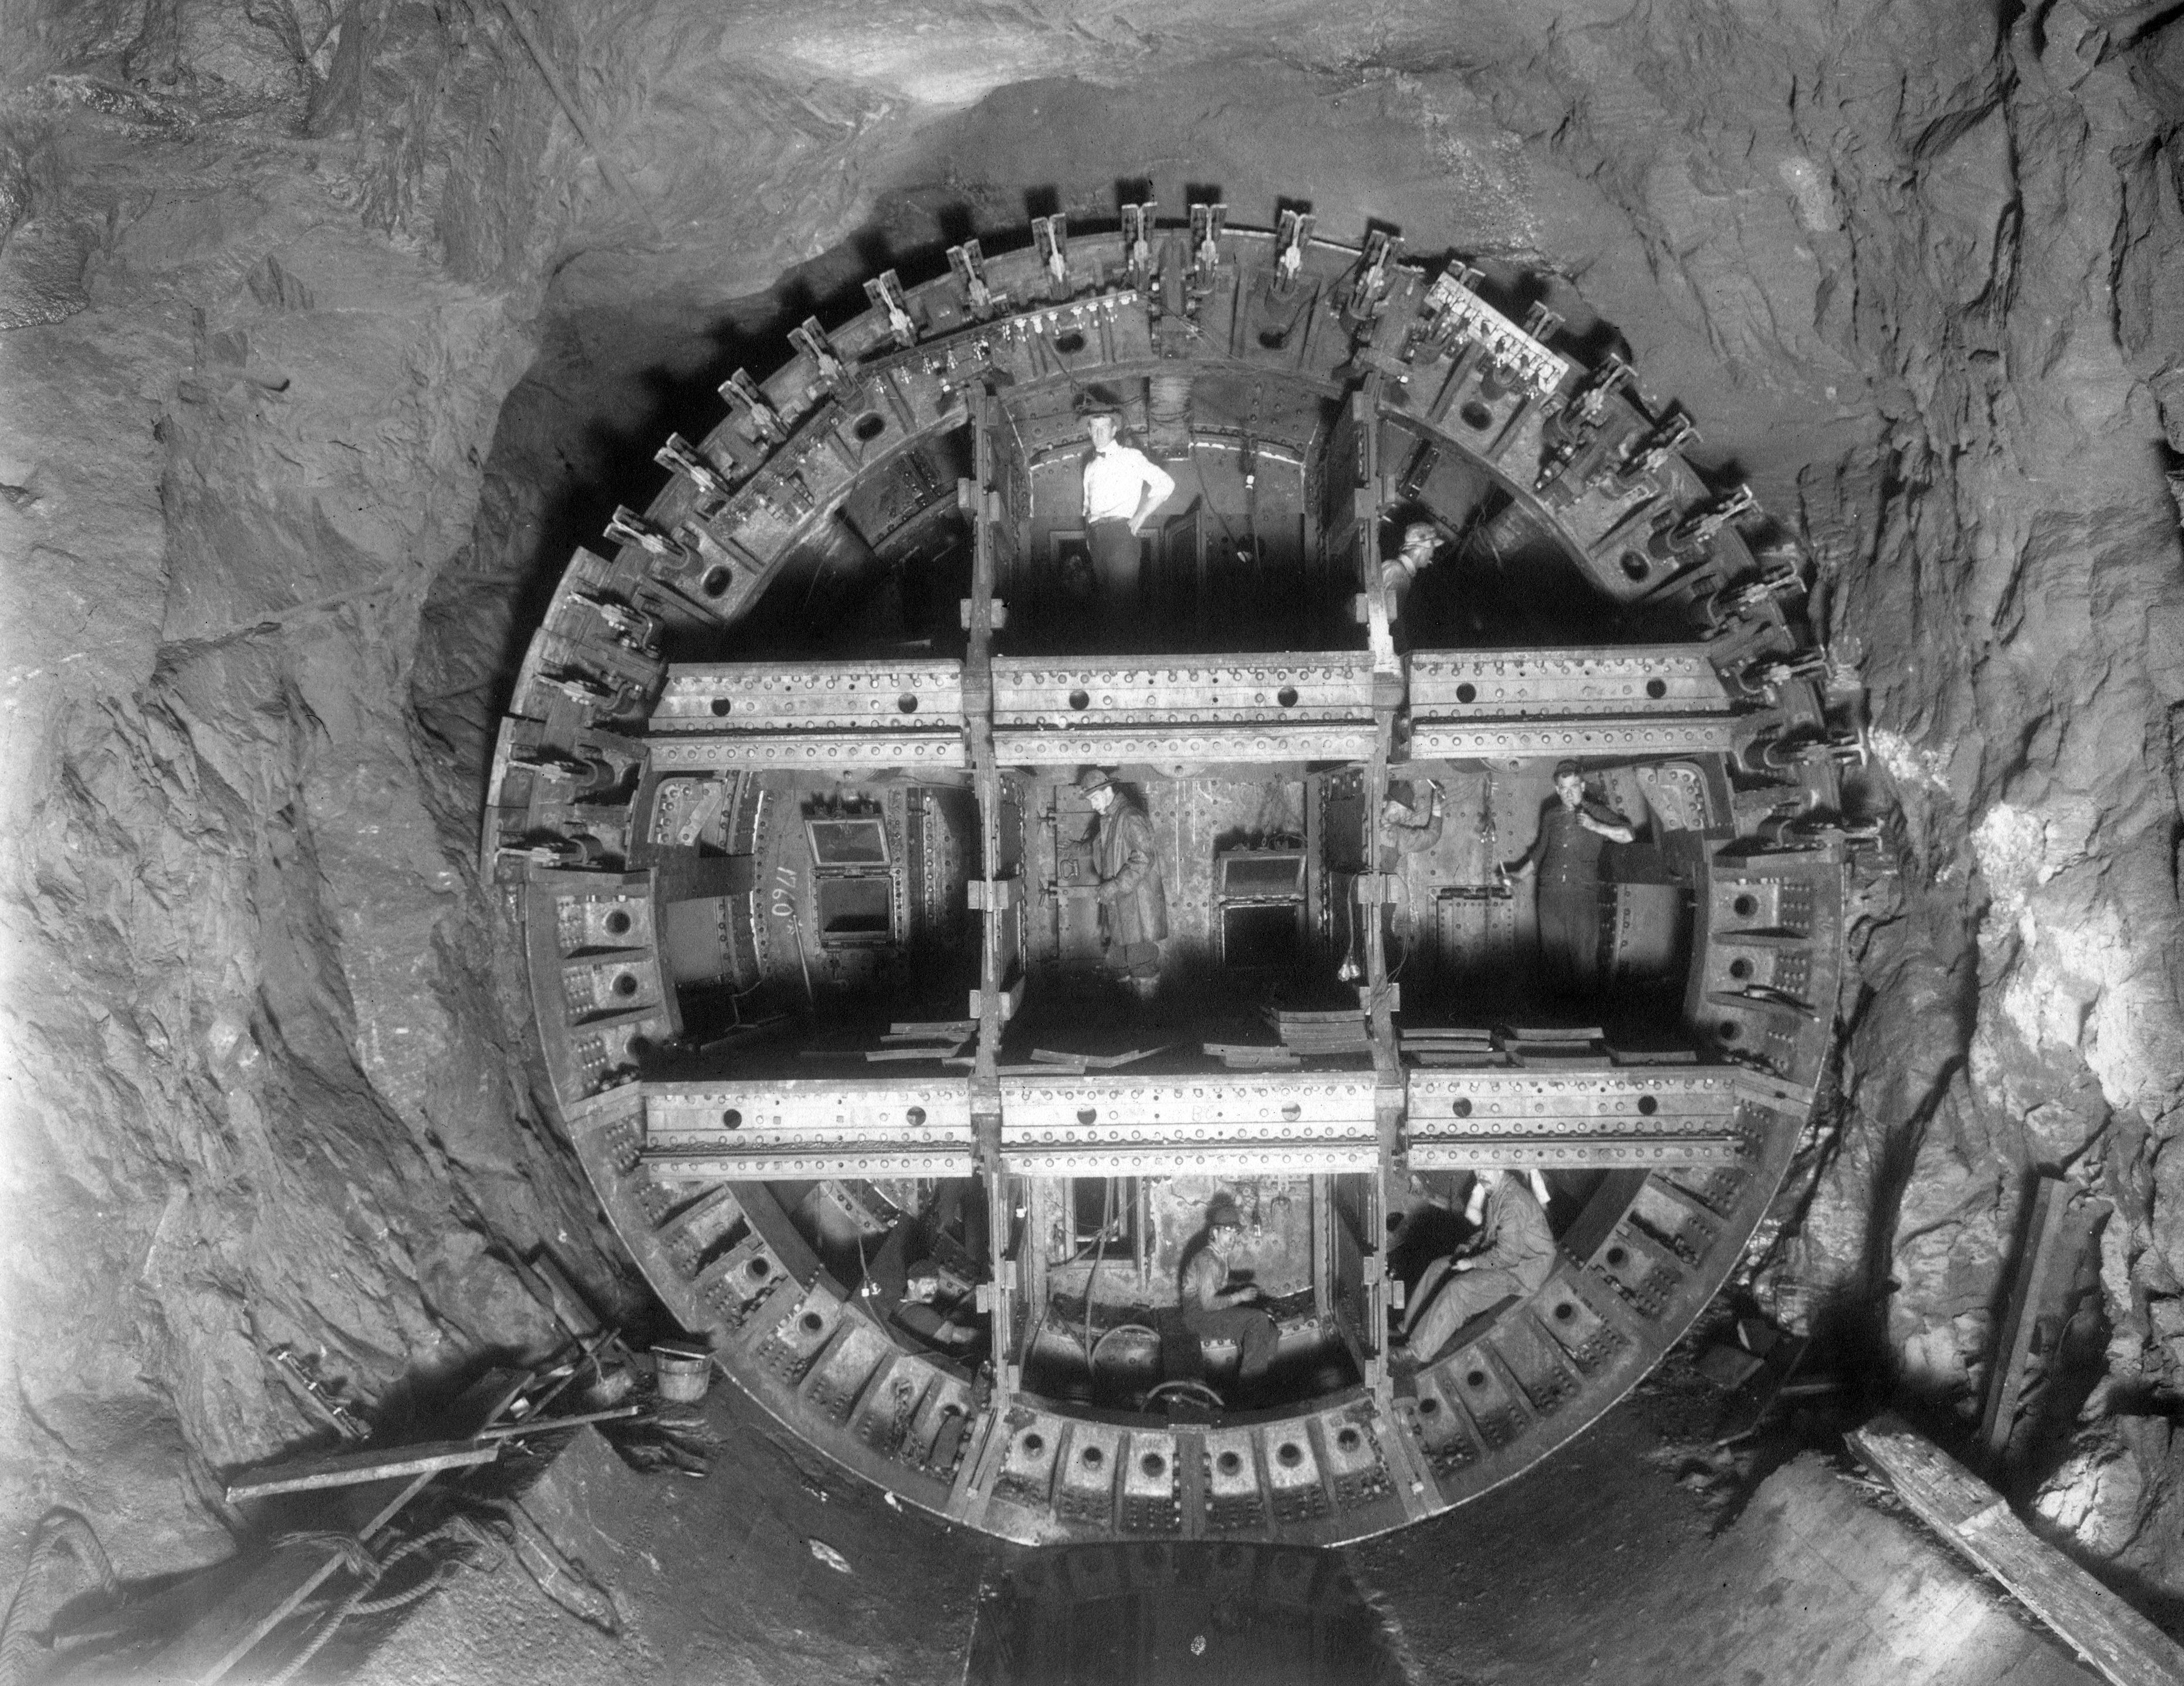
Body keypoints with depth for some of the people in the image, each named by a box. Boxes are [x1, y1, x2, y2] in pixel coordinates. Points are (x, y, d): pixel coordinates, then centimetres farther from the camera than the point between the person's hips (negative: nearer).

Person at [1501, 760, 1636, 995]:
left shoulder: (1596, 812, 4)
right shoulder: (1550, 815, 15)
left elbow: (1629, 835, -4)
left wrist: (1595, 826, -16)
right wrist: (1520, 874, 29)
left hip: (1583, 892, -3)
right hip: (1551, 892, 3)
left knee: (1584, 951, -4)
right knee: (1553, 949, 4)